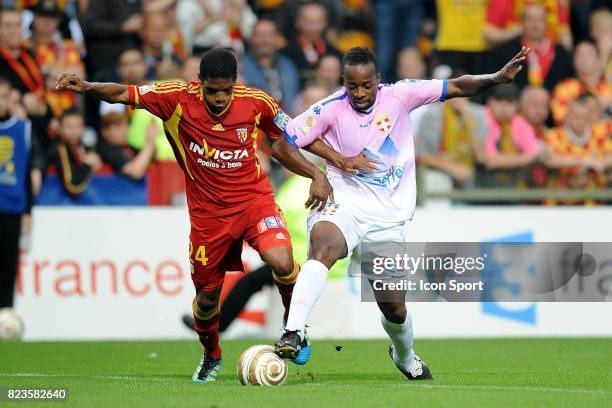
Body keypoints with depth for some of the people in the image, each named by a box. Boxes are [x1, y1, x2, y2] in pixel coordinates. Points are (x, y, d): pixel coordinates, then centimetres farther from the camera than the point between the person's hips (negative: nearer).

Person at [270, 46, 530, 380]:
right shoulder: (330, 109, -7)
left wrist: (497, 78, -12)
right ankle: (293, 334, -45)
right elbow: (281, 147, -4)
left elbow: (455, 88, 1)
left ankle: (405, 356, 42)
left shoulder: (398, 96, -3)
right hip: (343, 203, -2)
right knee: (324, 247, -37)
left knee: (394, 305, 8)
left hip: (388, 218, 2)